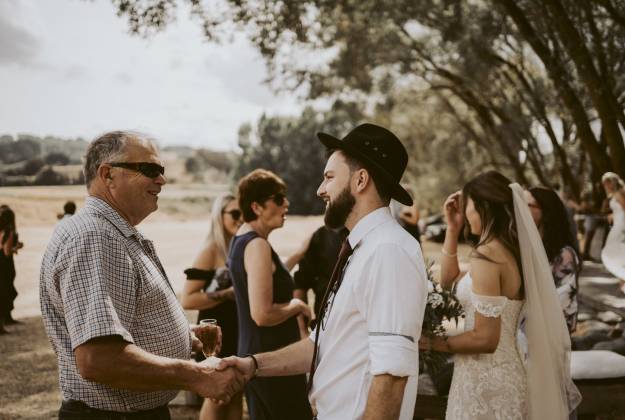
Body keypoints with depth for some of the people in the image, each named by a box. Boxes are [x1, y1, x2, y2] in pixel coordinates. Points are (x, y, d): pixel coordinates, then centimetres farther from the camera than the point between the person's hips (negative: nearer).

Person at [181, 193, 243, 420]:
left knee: (236, 395, 13)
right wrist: (227, 294, -21)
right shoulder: (211, 250, -13)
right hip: (216, 333, -6)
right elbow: (187, 299, -20)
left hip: (240, 331, 6)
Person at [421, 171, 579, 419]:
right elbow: (450, 281, 19)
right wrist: (452, 229, 13)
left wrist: (429, 342, -10)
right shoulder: (510, 249, 7)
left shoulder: (487, 254, -19)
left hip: (485, 379, -8)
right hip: (505, 374, 8)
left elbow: (485, 338, -22)